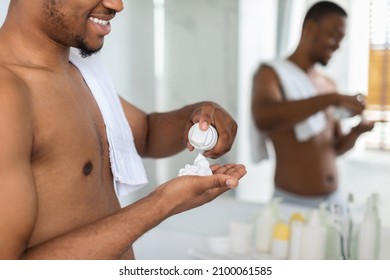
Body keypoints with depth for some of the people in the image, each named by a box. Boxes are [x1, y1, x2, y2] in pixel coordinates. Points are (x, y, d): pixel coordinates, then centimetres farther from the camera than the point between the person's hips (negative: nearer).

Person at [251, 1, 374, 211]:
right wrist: (331, 99, -32)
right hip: (292, 203, -6)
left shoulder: (328, 84, 10)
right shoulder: (271, 73, -10)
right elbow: (263, 119, -33)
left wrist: (356, 131, -5)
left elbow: (335, 148, 16)